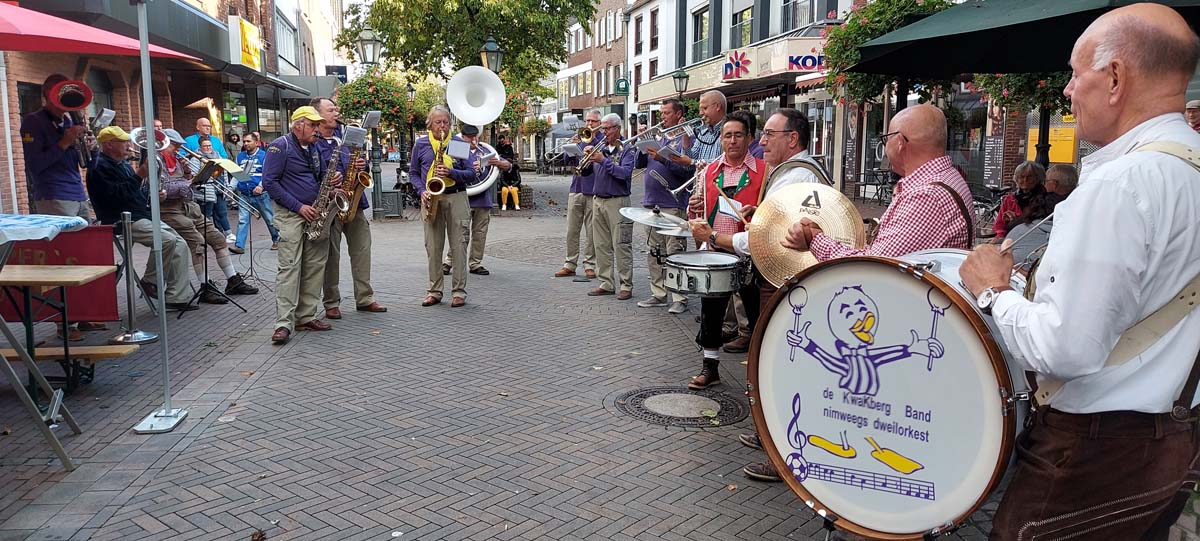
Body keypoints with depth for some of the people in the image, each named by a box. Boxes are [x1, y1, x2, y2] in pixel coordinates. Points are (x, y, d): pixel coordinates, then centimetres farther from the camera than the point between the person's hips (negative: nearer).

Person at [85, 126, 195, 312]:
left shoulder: (123, 164, 22)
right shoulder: (100, 167, -9)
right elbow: (116, 195, -24)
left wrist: (152, 197, 9)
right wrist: (139, 175, -25)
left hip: (142, 215, 10)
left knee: (180, 244, -2)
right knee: (167, 239, -28)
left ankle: (177, 297, -3)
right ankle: (150, 282, -7)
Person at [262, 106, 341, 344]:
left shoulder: (314, 148, 15)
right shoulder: (280, 147, -8)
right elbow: (269, 182, -13)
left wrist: (332, 179, 0)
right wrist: (299, 207, -17)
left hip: (315, 215, 8)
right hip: (291, 215, -8)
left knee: (315, 267, 6)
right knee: (290, 266, -13)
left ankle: (306, 316, 14)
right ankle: (284, 324, -14)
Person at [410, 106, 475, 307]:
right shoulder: (420, 144, 8)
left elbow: (471, 173, 2)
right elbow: (413, 173, 13)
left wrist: (451, 173, -15)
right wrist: (421, 191, -4)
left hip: (456, 198, -1)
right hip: (431, 199, 2)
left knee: (458, 245, -2)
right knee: (433, 247, 3)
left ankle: (459, 292, 4)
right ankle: (434, 292, 12)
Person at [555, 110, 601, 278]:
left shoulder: (603, 139, 3)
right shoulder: (580, 137, 16)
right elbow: (568, 160, 9)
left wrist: (592, 140, -15)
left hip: (593, 191, -4)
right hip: (576, 189, 4)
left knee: (591, 232, 0)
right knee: (572, 230, 4)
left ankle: (589, 265, 7)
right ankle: (570, 264, 9)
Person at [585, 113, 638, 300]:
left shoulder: (628, 149, -3)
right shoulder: (599, 148, 13)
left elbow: (625, 173, -18)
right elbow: (585, 171, 12)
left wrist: (604, 160, -20)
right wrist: (587, 158, -7)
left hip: (617, 202, -6)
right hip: (598, 200, 6)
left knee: (621, 246, -5)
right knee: (602, 245, 9)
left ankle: (626, 286, -1)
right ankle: (606, 283, 16)